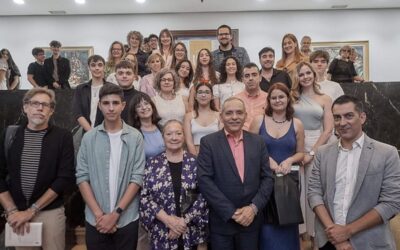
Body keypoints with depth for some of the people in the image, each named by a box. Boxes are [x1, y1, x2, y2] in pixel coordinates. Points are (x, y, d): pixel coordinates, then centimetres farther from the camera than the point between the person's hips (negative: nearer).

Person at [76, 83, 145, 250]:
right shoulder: (89, 138, 1)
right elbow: (82, 177, -1)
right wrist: (99, 214, -9)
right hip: (95, 220, 1)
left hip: (127, 219, -1)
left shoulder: (135, 137, -4)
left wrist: (116, 213, -11)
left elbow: (137, 178, -6)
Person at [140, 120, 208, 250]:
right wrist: (167, 219, -12)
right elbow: (144, 197, -3)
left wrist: (184, 220, -11)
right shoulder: (152, 164, -1)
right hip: (162, 233, 0)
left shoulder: (195, 163, -2)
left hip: (191, 232, 0)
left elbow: (203, 196, -4)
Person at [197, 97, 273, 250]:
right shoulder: (208, 142, -6)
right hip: (221, 220, -2)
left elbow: (267, 178, 3)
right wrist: (231, 212, -15)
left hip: (251, 219, 3)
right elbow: (204, 180, -12)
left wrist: (253, 207, -10)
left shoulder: (258, 142, 4)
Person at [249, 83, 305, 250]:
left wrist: (289, 160, -11)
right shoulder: (258, 121, -1)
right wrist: (267, 159, -15)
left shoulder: (296, 124, 3)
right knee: (266, 222, 4)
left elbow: (301, 153, 9)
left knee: (287, 223, 11)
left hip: (289, 178, 1)